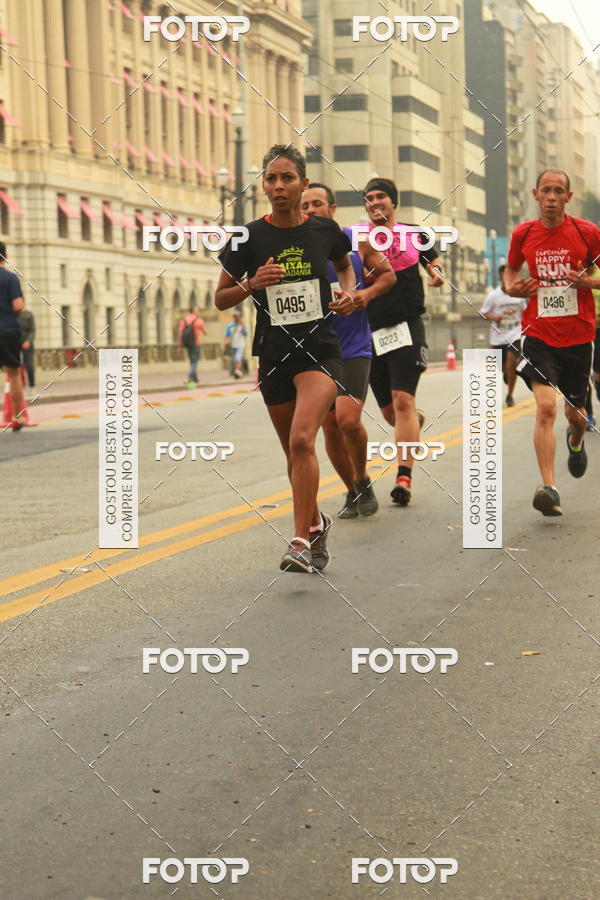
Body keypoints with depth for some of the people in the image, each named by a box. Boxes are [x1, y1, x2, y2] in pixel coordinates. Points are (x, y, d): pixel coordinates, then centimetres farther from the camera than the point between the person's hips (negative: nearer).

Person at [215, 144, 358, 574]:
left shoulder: (325, 230, 0)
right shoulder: (249, 238, -3)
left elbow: (345, 265, 23)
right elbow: (220, 298, 5)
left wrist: (349, 293, 3)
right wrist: (252, 284, -14)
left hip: (320, 349, -2)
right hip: (274, 355, 2)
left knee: (302, 439, -22)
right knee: (294, 452, 13)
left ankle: (301, 541, -19)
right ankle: (316, 523, 38)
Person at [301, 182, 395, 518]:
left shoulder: (357, 240, 0)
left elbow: (387, 274, 10)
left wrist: (366, 295, -7)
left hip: (354, 348, -2)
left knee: (348, 418, -18)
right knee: (330, 427, 5)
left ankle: (363, 481, 7)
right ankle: (352, 492, 26)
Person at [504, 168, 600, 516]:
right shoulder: (523, 234, 1)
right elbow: (512, 269, 20)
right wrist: (513, 287, -1)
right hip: (539, 335, 0)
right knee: (546, 407, -18)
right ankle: (549, 488, -20)